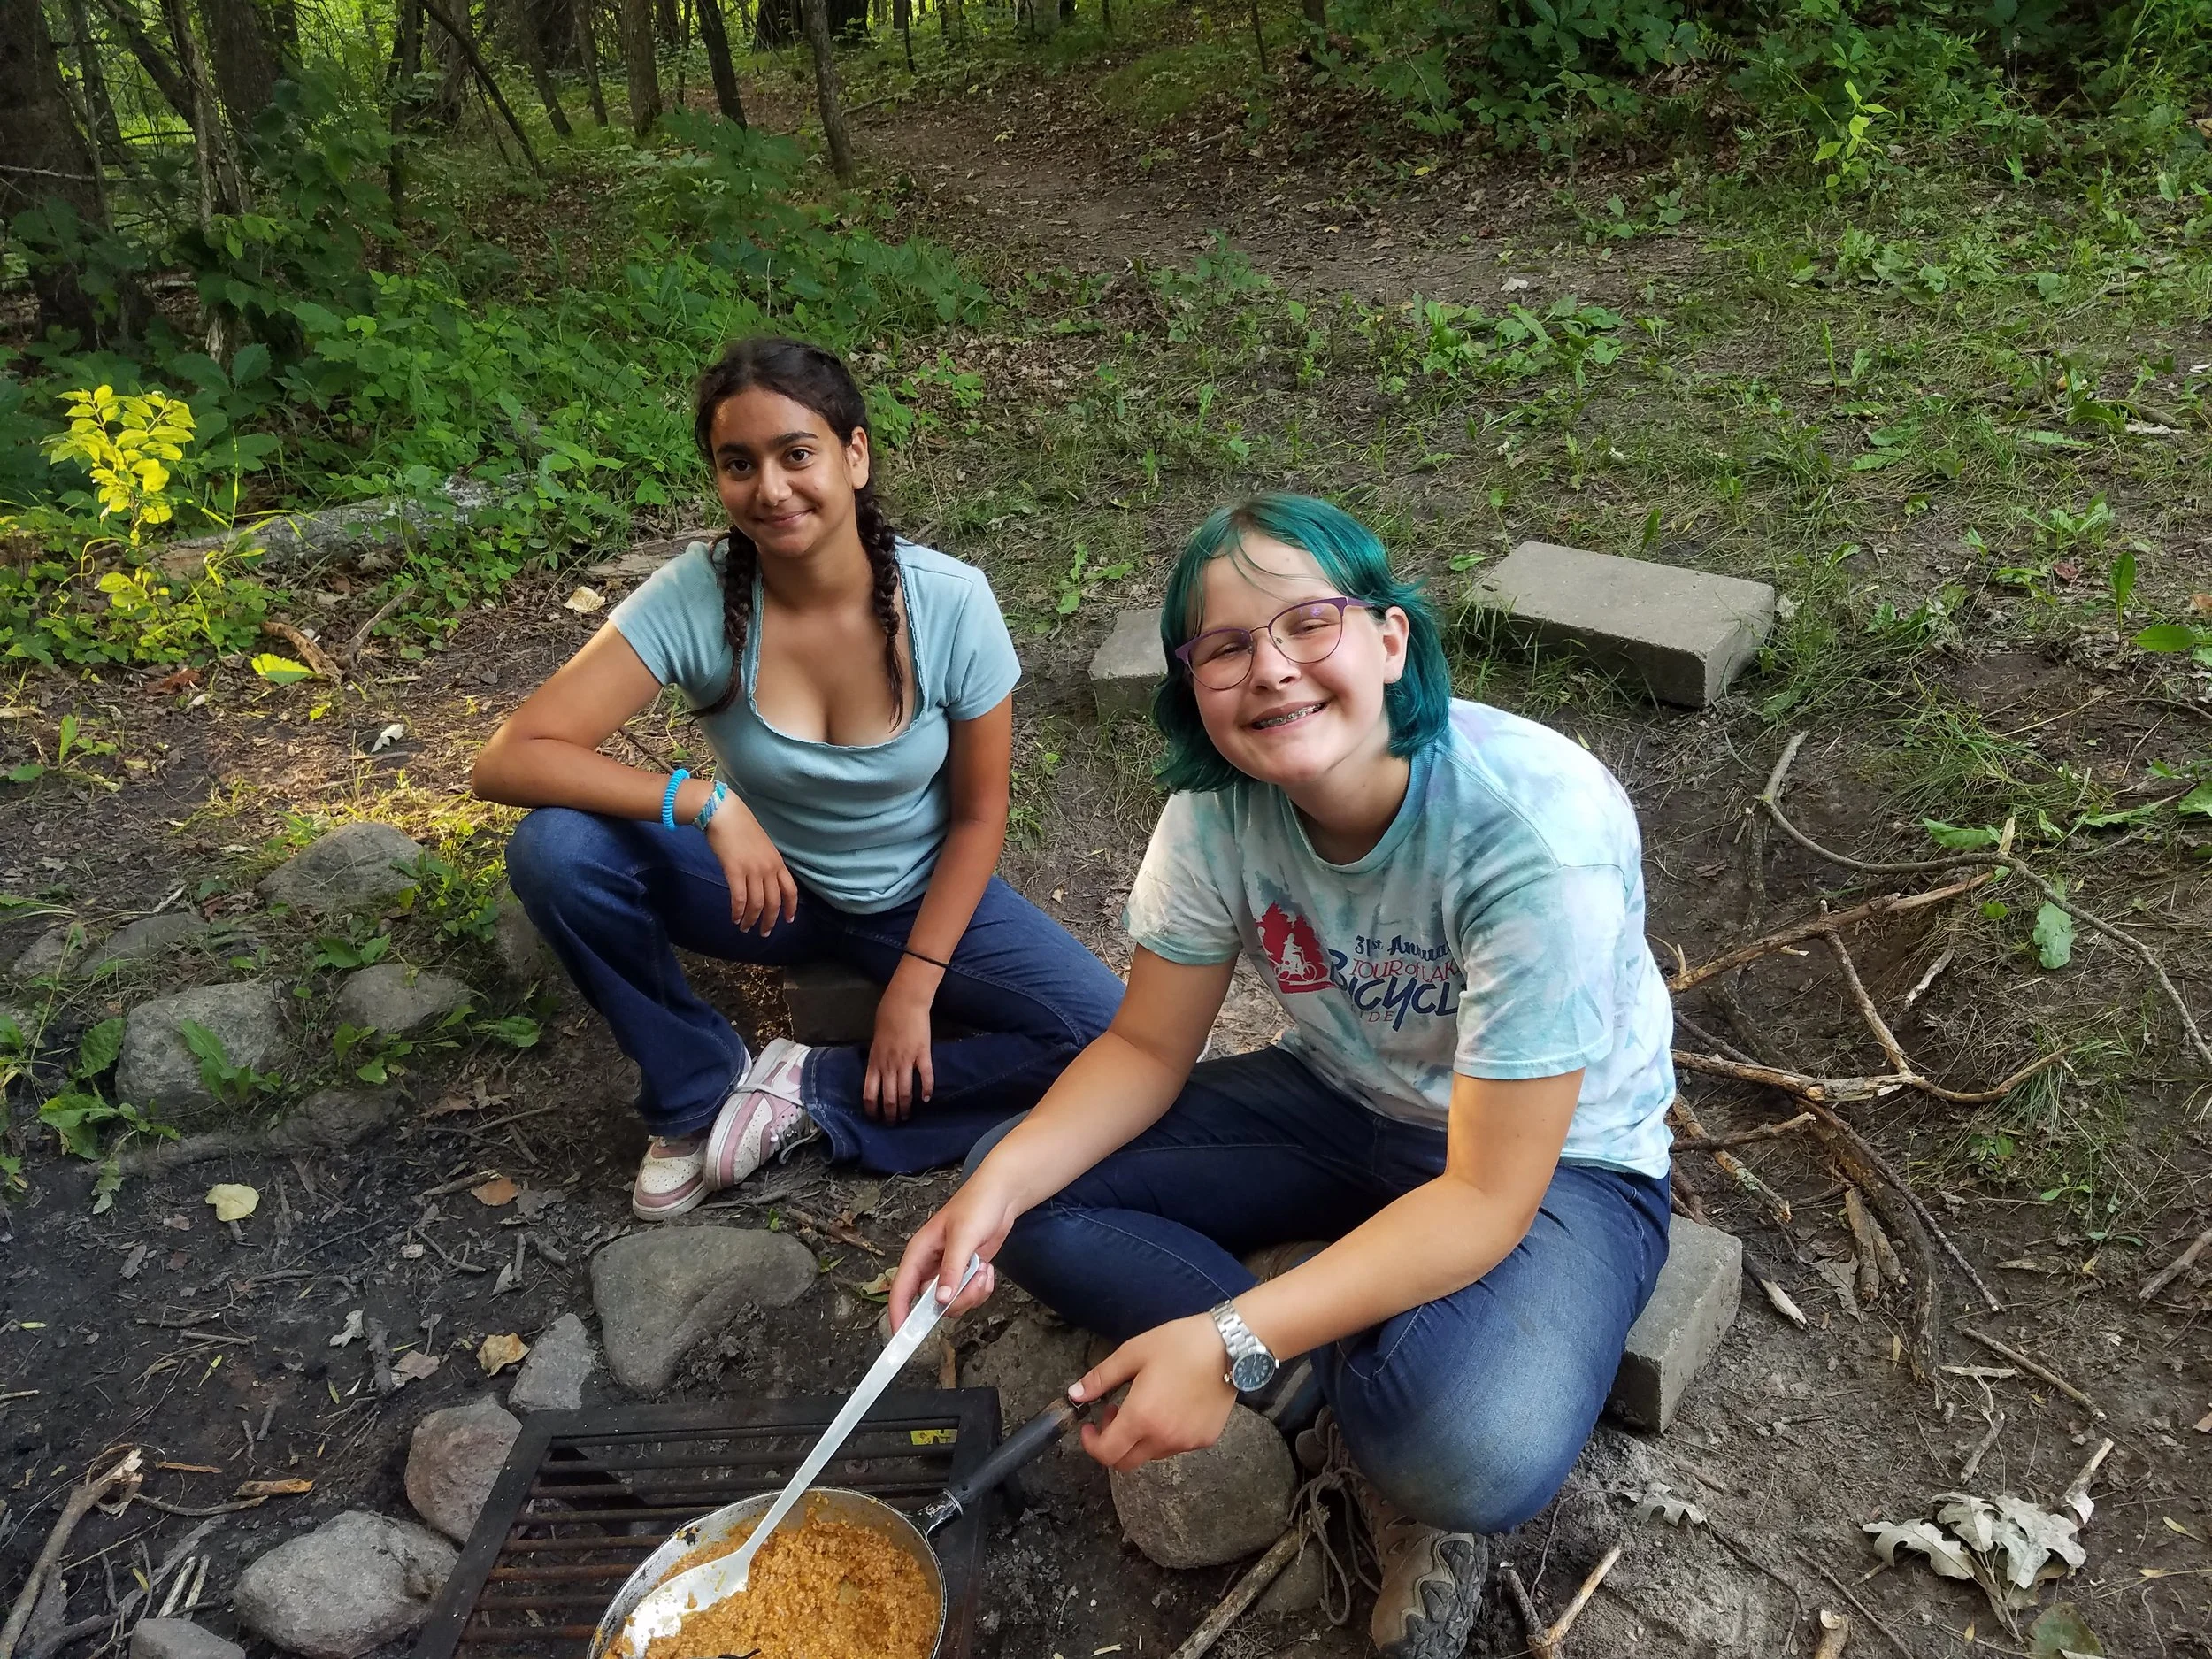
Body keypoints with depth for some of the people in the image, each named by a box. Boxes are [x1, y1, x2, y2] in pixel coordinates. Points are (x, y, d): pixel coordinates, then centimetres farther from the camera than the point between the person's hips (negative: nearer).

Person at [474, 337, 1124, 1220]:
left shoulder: (950, 602, -21)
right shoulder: (693, 598, -22)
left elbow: (978, 817, -10)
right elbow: (509, 758, -26)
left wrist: (915, 987, -14)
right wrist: (703, 802, -37)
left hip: (920, 898, 0)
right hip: (769, 884, 0)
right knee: (554, 849, -27)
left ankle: (812, 1093, -9)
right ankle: (700, 1087, -5)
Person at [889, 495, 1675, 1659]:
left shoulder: (1537, 828, -32)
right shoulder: (1220, 805, -16)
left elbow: (1488, 1197, -30)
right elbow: (1147, 1049, -5)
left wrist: (1234, 1344, -38)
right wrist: (999, 1184, -23)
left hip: (1560, 1158, -5)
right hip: (1344, 1107, 6)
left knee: (1474, 1452, -36)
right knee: (1026, 1187, -13)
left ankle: (1363, 1424, 0)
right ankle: (1352, 1397, -9)